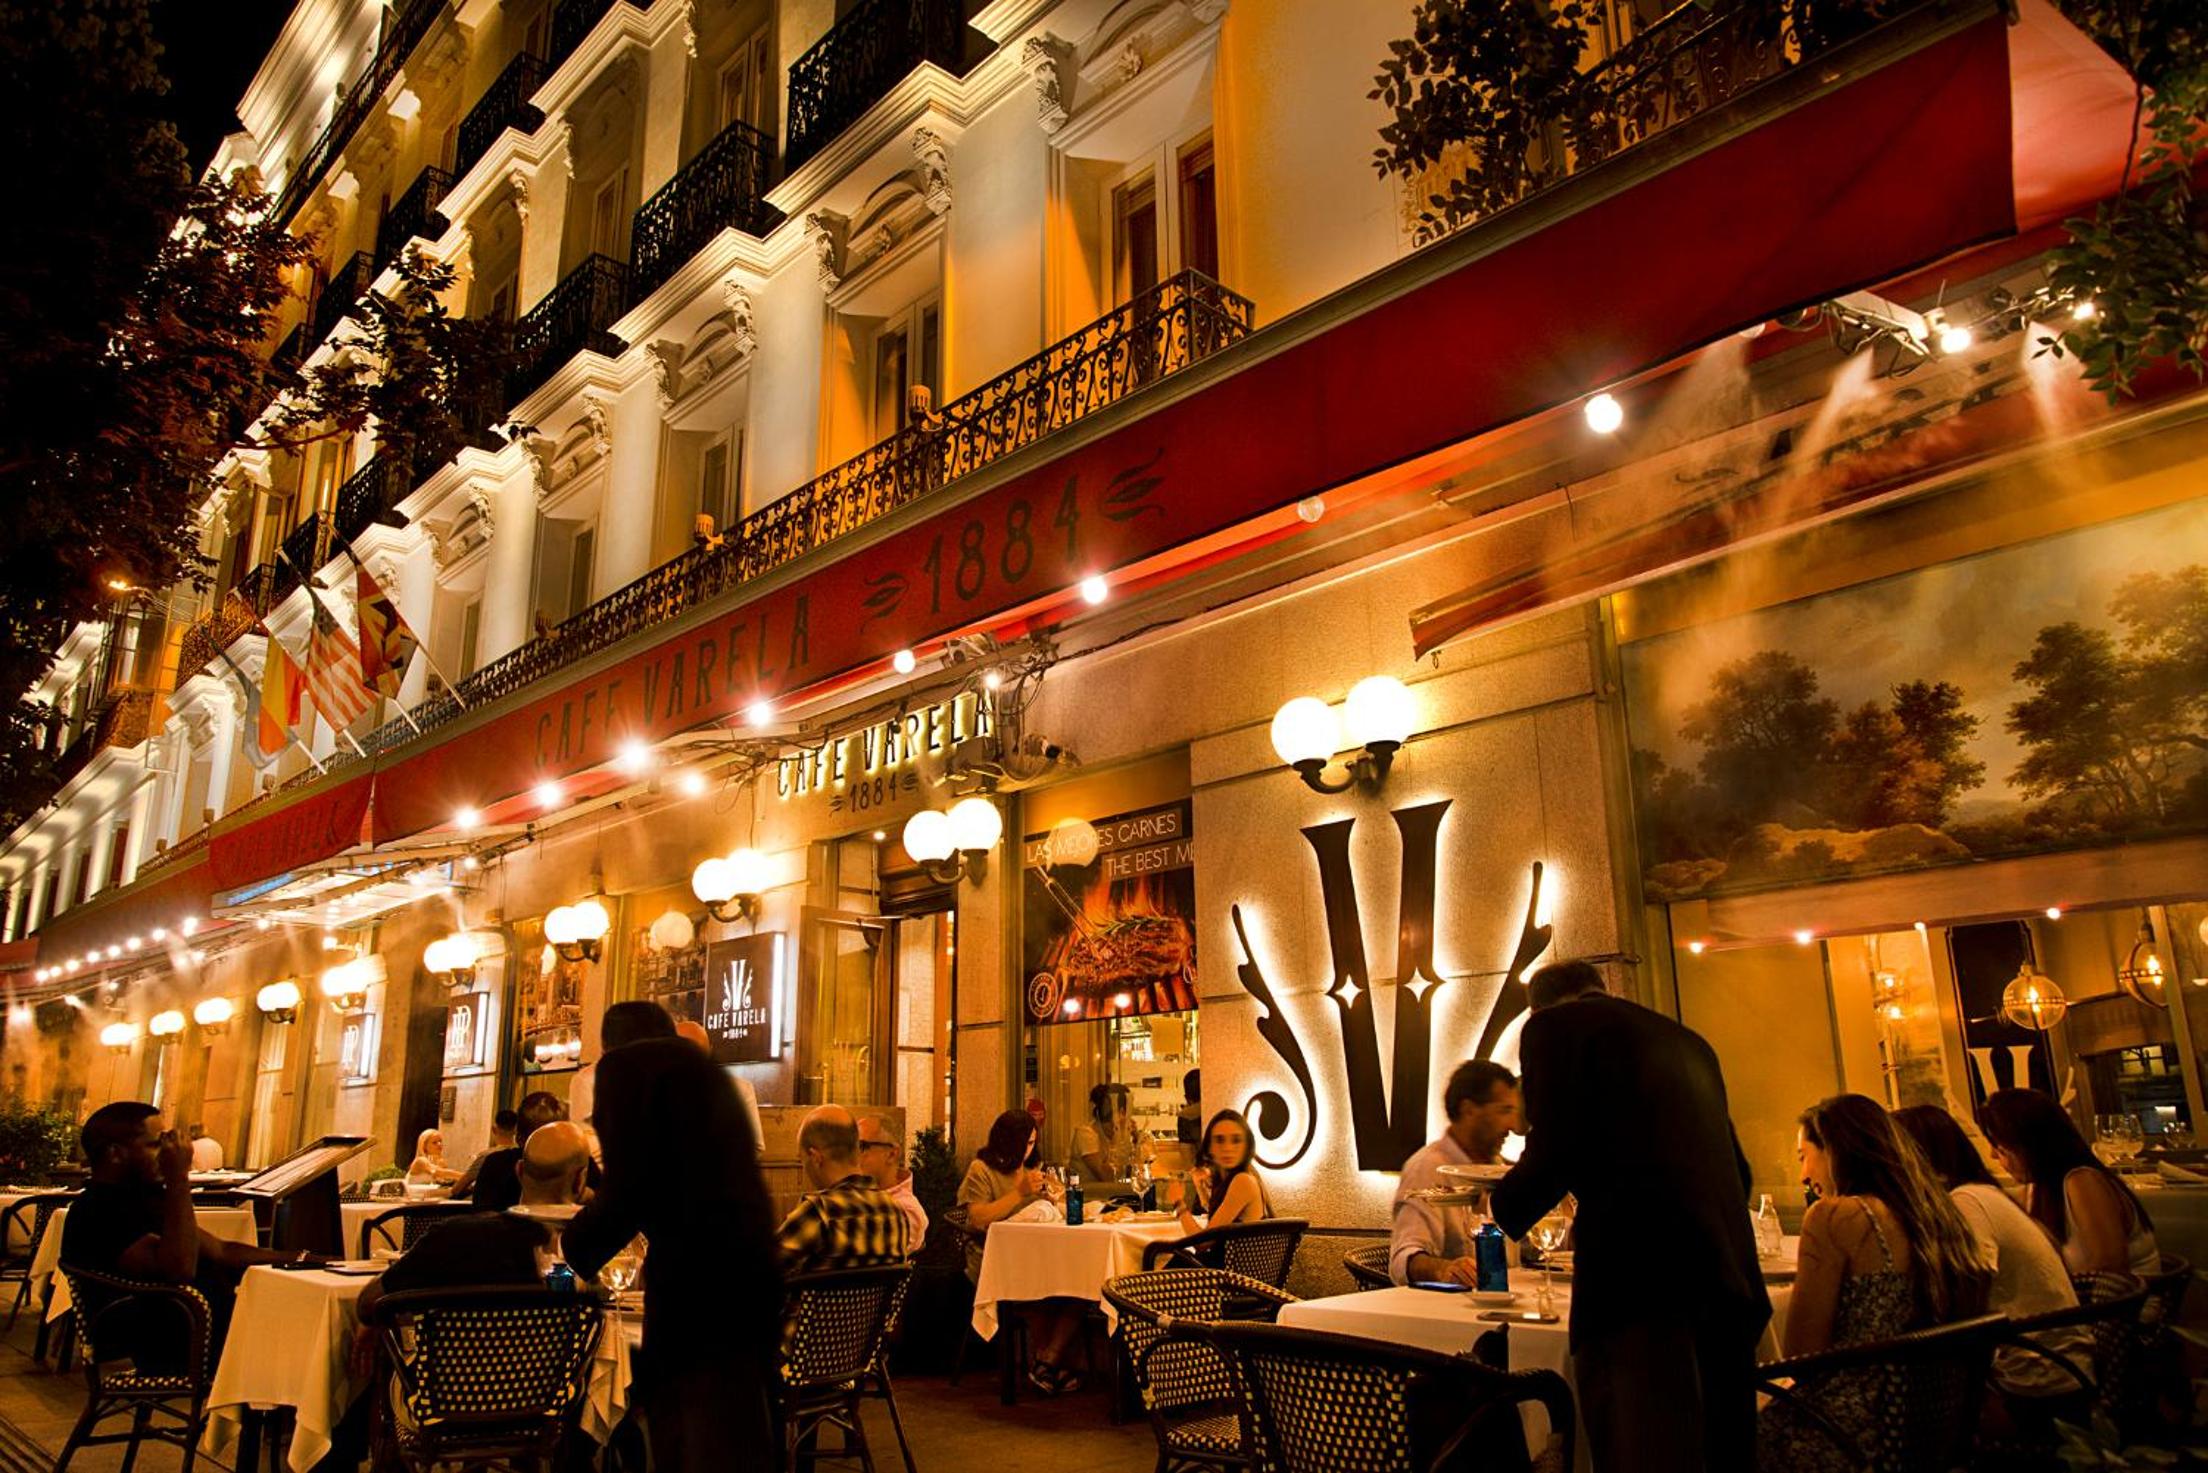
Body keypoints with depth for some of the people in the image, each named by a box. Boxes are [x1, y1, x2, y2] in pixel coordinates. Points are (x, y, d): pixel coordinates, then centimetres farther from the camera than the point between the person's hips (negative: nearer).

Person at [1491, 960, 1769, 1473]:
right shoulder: (1686, 1040, 25)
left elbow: (1555, 1155, -8)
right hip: (1729, 1275, 8)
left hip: (1638, 1273, -8)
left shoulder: (1553, 1025, 5)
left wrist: (1503, 1203, 12)